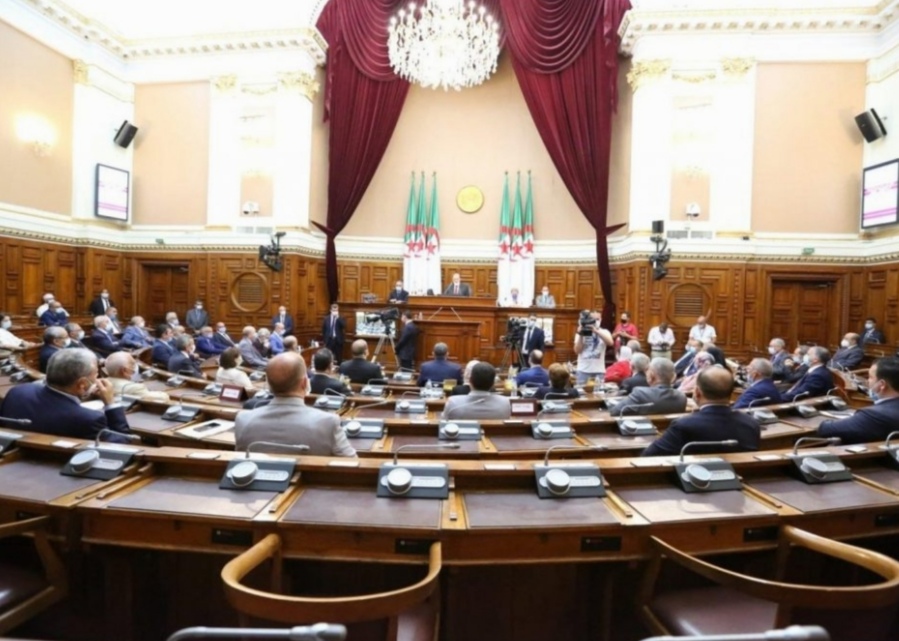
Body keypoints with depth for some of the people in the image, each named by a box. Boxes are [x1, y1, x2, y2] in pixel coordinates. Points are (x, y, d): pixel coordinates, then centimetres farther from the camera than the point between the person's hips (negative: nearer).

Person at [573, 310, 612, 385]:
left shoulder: (604, 332, 5)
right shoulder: (580, 333, 4)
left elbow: (610, 342, -17)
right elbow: (577, 351, -3)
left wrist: (596, 331, -25)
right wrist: (580, 335, -12)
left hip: (599, 370, 0)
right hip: (583, 370, 0)